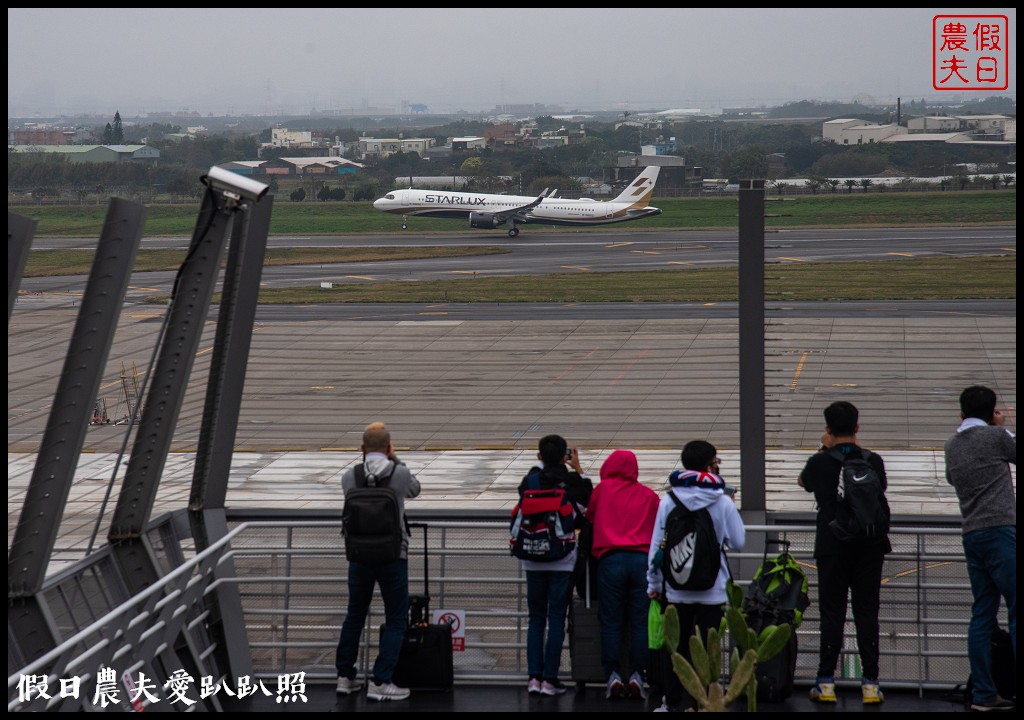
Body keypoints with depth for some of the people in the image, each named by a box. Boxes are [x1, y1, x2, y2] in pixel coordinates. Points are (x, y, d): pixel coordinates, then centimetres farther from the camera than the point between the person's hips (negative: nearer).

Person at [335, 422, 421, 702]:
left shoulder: (349, 477, -3)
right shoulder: (399, 474, -9)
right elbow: (414, 489, 13)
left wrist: (367, 461, 15)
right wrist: (395, 460, 17)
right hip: (392, 557, -3)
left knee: (354, 615, 18)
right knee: (396, 620, 5)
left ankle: (345, 677, 22)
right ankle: (380, 682, -3)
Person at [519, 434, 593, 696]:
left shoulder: (530, 481, -4)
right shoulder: (571, 482, -8)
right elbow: (589, 502, 10)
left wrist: (543, 464, 18)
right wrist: (579, 469, 14)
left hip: (533, 559, 2)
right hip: (562, 559, -2)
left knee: (535, 618, 11)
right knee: (557, 619, 2)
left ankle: (534, 676, 5)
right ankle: (550, 679, 0)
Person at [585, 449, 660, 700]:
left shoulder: (603, 488, 10)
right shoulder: (648, 495, 14)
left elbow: (589, 515, 22)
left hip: (611, 559, -1)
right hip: (642, 560, 1)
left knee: (611, 622, 3)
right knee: (640, 622, 2)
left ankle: (613, 675, -3)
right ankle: (636, 675, -5)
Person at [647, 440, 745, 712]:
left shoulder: (669, 499, -3)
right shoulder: (723, 501, -8)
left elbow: (657, 543, 0)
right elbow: (738, 542, 0)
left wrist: (654, 582, 10)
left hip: (677, 589, 2)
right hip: (712, 589, -2)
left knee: (677, 647, 13)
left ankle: (672, 702, 18)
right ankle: (696, 703, 2)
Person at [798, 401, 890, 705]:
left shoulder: (820, 463, -7)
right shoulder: (873, 461, -3)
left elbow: (803, 481, 14)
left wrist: (824, 449, 19)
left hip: (832, 546, -1)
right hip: (869, 545, 1)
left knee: (831, 613, 5)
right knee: (867, 612, 5)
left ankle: (826, 683, 6)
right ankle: (870, 683, 4)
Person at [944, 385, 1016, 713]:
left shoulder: (952, 445, 14)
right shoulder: (997, 436, -4)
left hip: (972, 535, 7)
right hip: (1001, 530, -7)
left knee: (983, 614, 6)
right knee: (1016, 611, -8)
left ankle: (982, 693, 4)